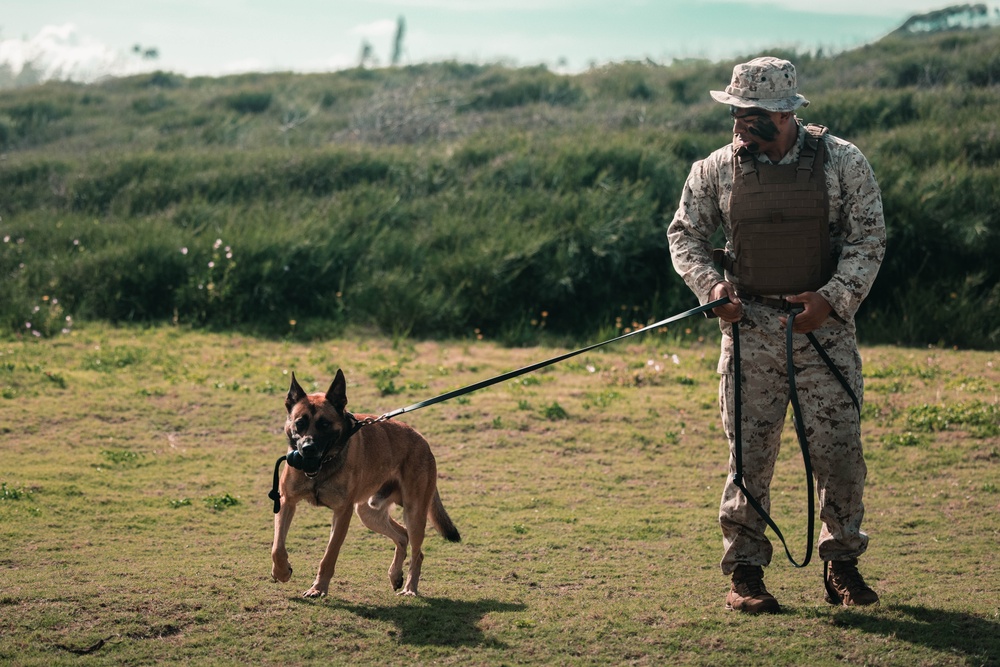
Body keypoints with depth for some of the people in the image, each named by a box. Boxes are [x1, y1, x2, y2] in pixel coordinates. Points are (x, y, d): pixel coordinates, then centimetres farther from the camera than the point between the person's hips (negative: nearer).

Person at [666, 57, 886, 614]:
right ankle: (745, 572, 10)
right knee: (750, 453, 1)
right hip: (751, 328, 1)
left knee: (839, 448, 0)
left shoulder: (843, 162, -2)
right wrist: (712, 284, -6)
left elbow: (868, 238, -1)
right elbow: (684, 235, 12)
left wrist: (832, 298, -14)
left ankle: (843, 565, 17)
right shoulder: (716, 170, 3)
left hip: (826, 327, -1)